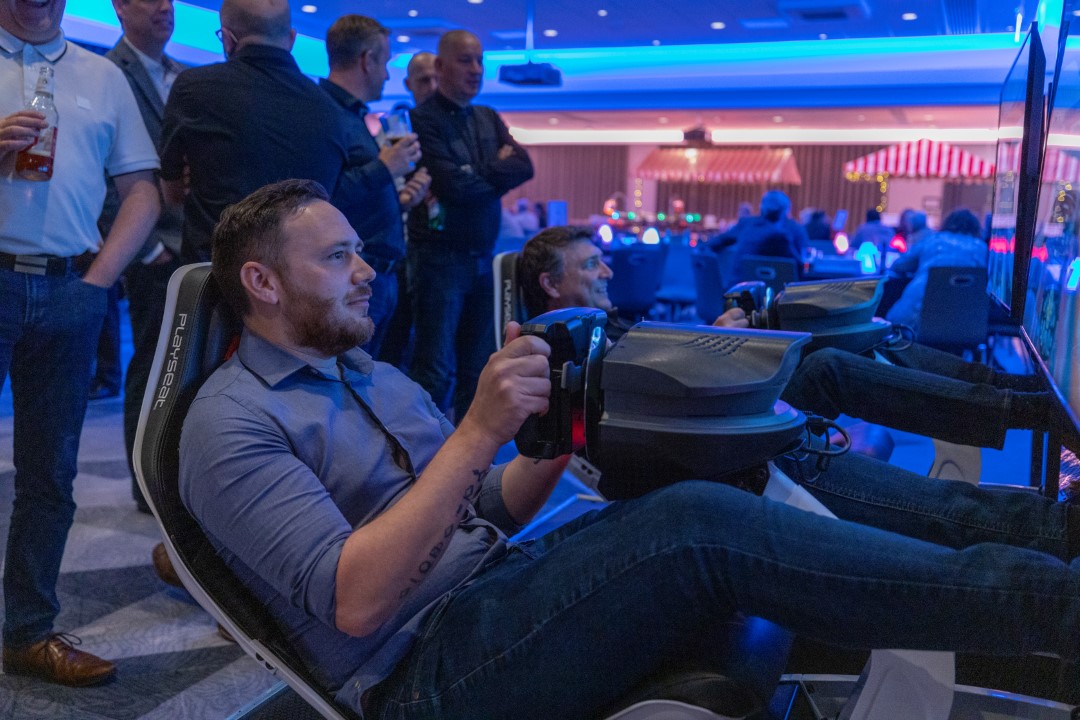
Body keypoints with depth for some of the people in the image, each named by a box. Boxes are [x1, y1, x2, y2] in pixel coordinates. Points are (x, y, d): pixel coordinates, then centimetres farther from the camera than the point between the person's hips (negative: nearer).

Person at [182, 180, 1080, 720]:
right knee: (698, 523, -30)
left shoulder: (374, 375, 19)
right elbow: (354, 603, -20)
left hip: (502, 585, 8)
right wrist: (477, 431, -24)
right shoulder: (231, 423, -6)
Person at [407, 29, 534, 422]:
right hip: (441, 255, -7)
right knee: (437, 367, -5)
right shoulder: (424, 120, -8)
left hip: (482, 256, 7)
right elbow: (454, 186, -18)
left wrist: (480, 174, -11)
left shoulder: (489, 119, 14)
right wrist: (498, 170, -2)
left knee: (478, 365, 12)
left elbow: (525, 167, 2)